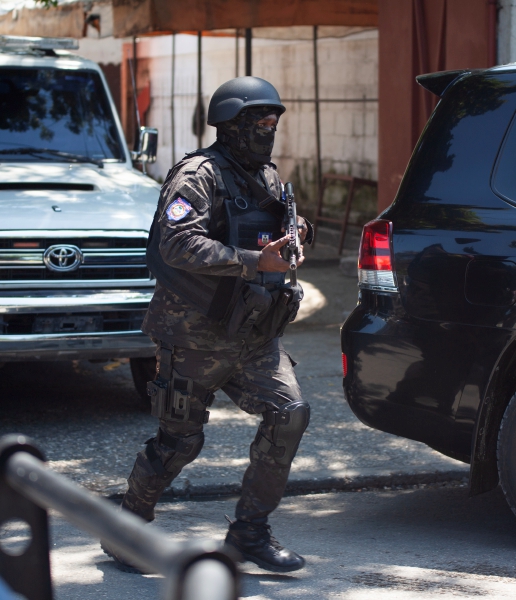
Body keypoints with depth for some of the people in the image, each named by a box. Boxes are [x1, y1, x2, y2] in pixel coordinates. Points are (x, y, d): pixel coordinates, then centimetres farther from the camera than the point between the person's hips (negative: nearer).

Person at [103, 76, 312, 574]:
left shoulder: (268, 178, 13)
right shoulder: (197, 176, -13)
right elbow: (180, 244, -27)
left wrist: (295, 234, 0)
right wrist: (254, 261, -32)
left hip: (253, 337, 7)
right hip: (195, 338, -7)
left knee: (289, 414, -10)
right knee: (178, 441, 0)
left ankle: (248, 533, 2)